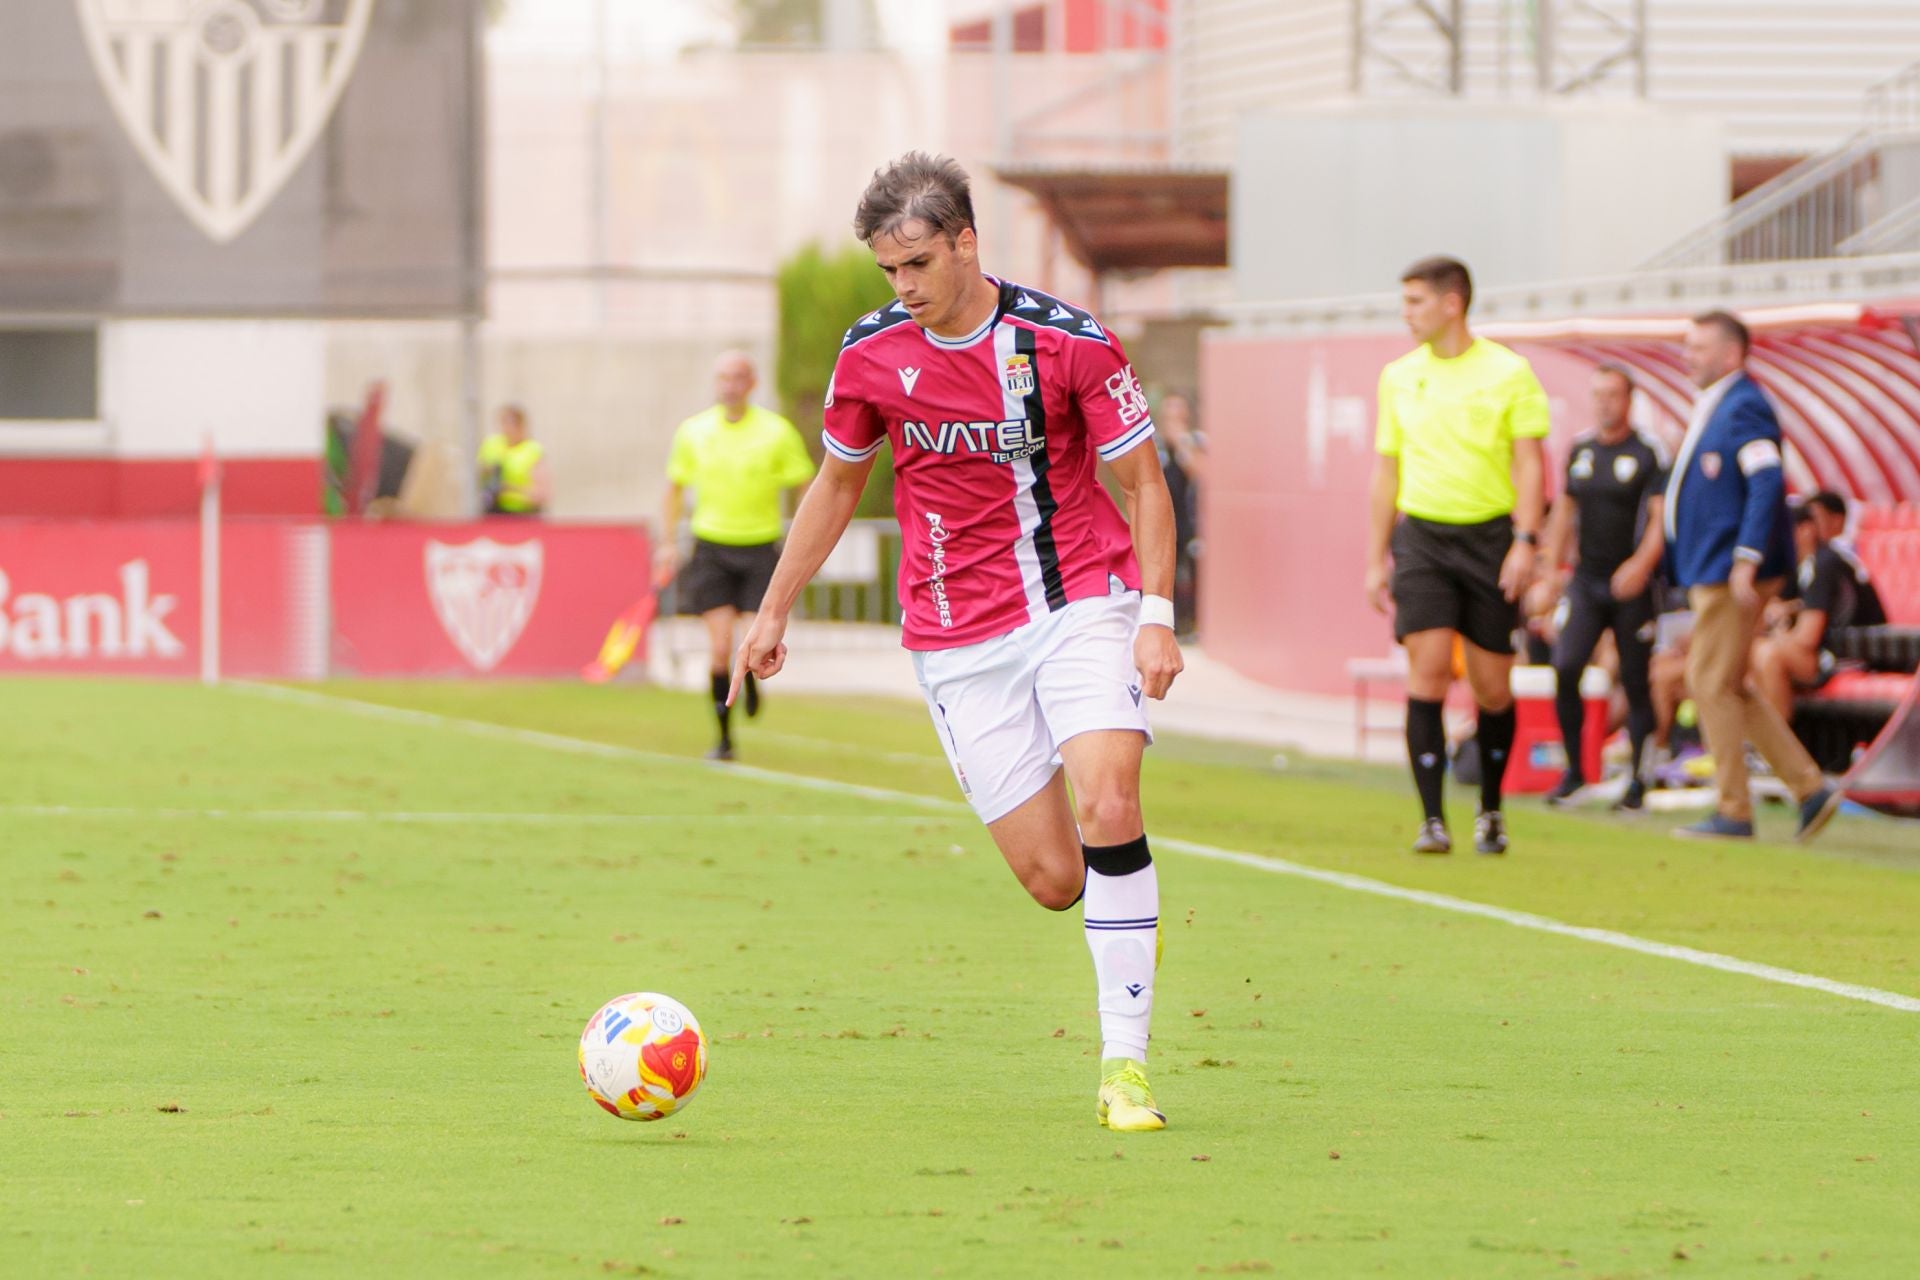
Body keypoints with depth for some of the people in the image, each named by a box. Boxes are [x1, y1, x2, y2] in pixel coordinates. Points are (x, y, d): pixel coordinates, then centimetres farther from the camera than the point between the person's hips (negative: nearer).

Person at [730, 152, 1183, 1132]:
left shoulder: (1068, 342, -10)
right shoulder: (871, 353, -1)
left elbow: (1143, 483, -2)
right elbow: (836, 485, 16)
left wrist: (1156, 615, -13)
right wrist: (775, 612, 21)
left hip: (1082, 601, -2)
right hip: (958, 638, 2)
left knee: (1108, 804, -24)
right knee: (1053, 880, -6)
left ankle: (1126, 1066, -18)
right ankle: (1131, 920, 31)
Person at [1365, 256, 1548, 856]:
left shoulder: (1507, 372, -1)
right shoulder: (1399, 377, 10)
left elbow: (1530, 462, -3)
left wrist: (1525, 541, -14)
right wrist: (1375, 559, 13)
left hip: (1489, 536, -2)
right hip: (1422, 536, 2)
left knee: (1492, 687, 3)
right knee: (1427, 668, -14)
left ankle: (1490, 810, 25)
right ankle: (1431, 820, -14)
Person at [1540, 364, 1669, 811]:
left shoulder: (1649, 453, -4)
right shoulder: (1580, 450, 11)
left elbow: (1661, 518, -10)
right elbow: (1563, 513, 19)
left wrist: (1641, 564, -25)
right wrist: (1551, 572, 14)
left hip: (1631, 585, -4)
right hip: (1585, 579, 4)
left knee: (1635, 681, 0)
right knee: (1565, 667, -12)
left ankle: (1637, 780, 8)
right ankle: (1573, 771, -1)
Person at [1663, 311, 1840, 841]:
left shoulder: (1744, 408, -12)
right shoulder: (1711, 409, 18)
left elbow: (1767, 484, -22)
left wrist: (1747, 560, -26)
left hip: (1732, 574, -10)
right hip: (1710, 573, 10)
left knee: (1712, 682, -8)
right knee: (1724, 687, 11)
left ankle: (1733, 813, -3)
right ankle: (1810, 788, 12)